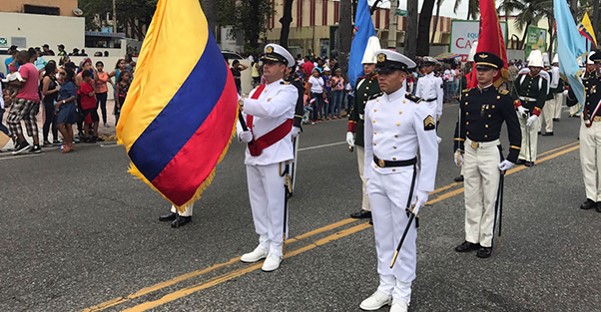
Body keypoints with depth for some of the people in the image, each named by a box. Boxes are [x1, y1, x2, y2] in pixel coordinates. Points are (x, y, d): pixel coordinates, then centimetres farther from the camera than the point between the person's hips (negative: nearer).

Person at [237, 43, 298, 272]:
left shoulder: (288, 91, -9)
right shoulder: (256, 91, 14)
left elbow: (271, 110, -29)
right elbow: (243, 119, 13)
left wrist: (240, 102, -30)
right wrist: (242, 133, -9)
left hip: (275, 158, -7)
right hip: (253, 156, 7)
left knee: (275, 205, 1)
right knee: (258, 203, 15)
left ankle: (276, 250, 14)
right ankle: (264, 245, 30)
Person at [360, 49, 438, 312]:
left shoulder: (417, 109, -14)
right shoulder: (372, 106, 3)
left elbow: (430, 152, -11)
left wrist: (423, 192, -11)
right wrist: (368, 177, 16)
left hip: (403, 178, -5)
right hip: (377, 177, 6)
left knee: (403, 239, 7)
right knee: (382, 237, 15)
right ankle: (385, 287, 31)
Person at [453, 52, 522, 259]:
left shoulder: (502, 98, -9)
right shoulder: (467, 95, 4)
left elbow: (514, 129, -6)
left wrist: (512, 158, -9)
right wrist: (458, 149, 12)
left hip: (490, 152, -4)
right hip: (469, 151, 5)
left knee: (489, 200, 5)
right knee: (471, 199, 13)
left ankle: (486, 242, 17)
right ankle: (472, 239, 25)